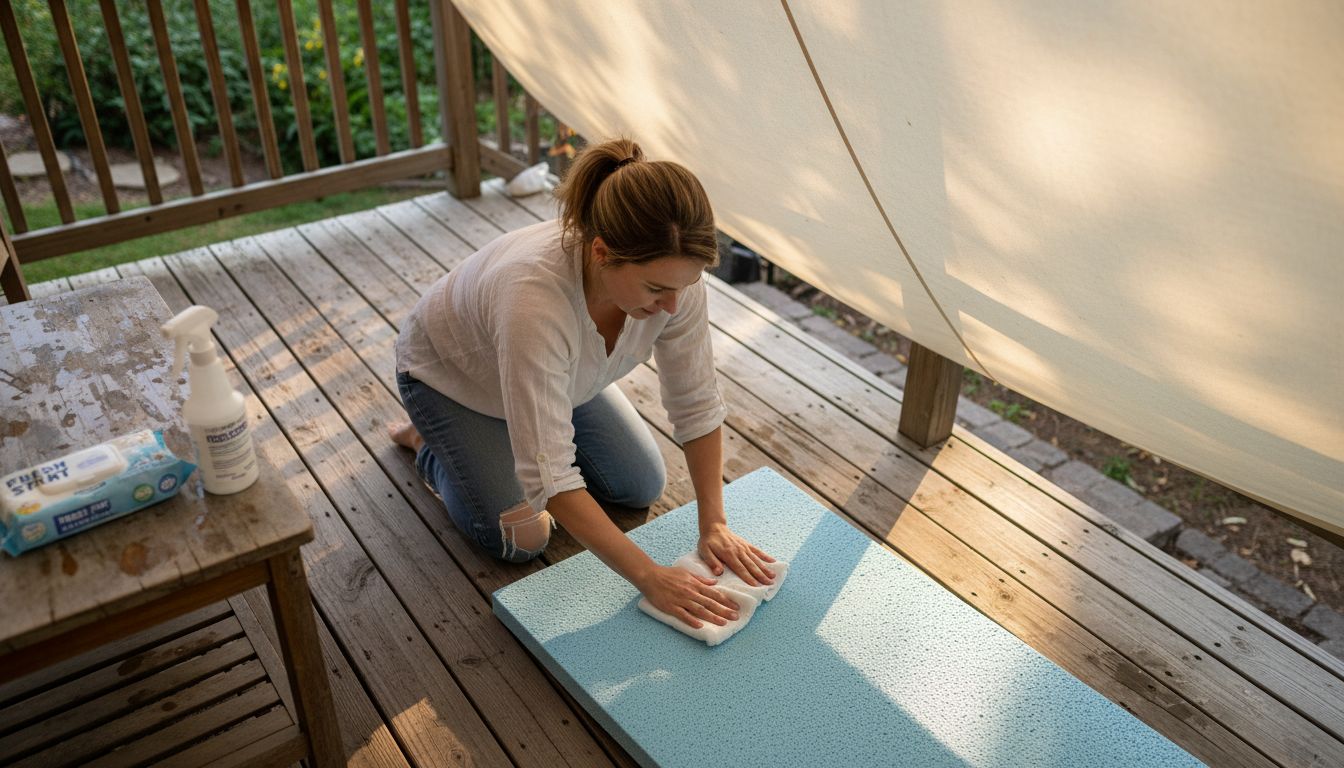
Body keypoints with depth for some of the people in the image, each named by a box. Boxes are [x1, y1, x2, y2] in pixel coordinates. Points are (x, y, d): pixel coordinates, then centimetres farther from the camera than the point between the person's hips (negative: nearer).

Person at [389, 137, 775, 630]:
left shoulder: (669, 273, -31)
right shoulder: (535, 297, -47)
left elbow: (697, 403, -18)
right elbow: (549, 476, -44)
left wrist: (714, 525, -20)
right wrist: (650, 578, -41)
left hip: (562, 375, 5)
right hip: (453, 373, -5)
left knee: (643, 488, 7)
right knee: (522, 538, -10)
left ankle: (520, 428, 26)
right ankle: (428, 441, 16)